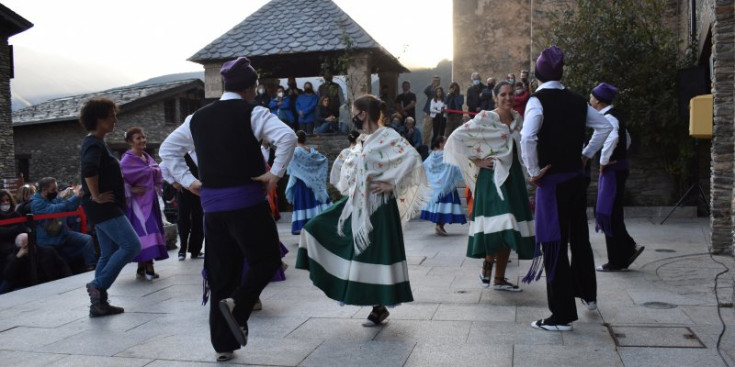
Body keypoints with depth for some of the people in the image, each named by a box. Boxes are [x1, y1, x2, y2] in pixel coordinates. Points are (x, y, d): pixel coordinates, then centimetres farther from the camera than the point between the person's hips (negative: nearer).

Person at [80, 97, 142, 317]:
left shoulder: (96, 142, 18)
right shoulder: (94, 143, -13)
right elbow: (89, 169, -31)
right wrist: (96, 197, -24)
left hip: (107, 207, 10)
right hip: (104, 207, -10)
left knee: (109, 254, 10)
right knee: (132, 245, -13)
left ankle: (99, 302, 13)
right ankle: (98, 285, -7)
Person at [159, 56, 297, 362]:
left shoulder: (198, 118, 12)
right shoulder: (252, 113, -5)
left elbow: (167, 149, 20)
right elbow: (288, 137, -20)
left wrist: (187, 181, 15)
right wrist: (275, 174, -12)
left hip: (212, 204, 5)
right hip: (247, 201, -5)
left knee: (221, 273, 12)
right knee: (267, 258, 11)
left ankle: (223, 344, 18)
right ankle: (237, 303, -14)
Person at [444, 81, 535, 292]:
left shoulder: (518, 119, 11)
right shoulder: (485, 118, -7)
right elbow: (456, 137, -12)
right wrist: (476, 160, -10)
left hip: (514, 176, 7)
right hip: (492, 176, -6)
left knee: (509, 230, 6)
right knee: (498, 226, -19)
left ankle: (499, 279, 17)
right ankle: (487, 266, 2)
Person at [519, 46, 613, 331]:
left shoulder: (538, 100, -13)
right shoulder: (577, 101, 6)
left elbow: (527, 138, -26)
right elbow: (605, 126, 15)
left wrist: (534, 172, -14)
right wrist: (586, 155, 17)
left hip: (552, 180, -6)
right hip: (576, 177, 6)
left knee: (554, 243, 1)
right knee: (579, 237, 22)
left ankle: (563, 315, 7)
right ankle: (588, 294, 39)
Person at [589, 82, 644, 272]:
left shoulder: (608, 117, -16)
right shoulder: (615, 114, 16)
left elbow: (612, 138, -35)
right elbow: (626, 139, 27)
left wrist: (603, 161, -24)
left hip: (612, 169, -10)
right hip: (618, 166, 10)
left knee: (609, 214, -4)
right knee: (604, 212, 13)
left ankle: (617, 261, 4)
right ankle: (629, 248, 19)